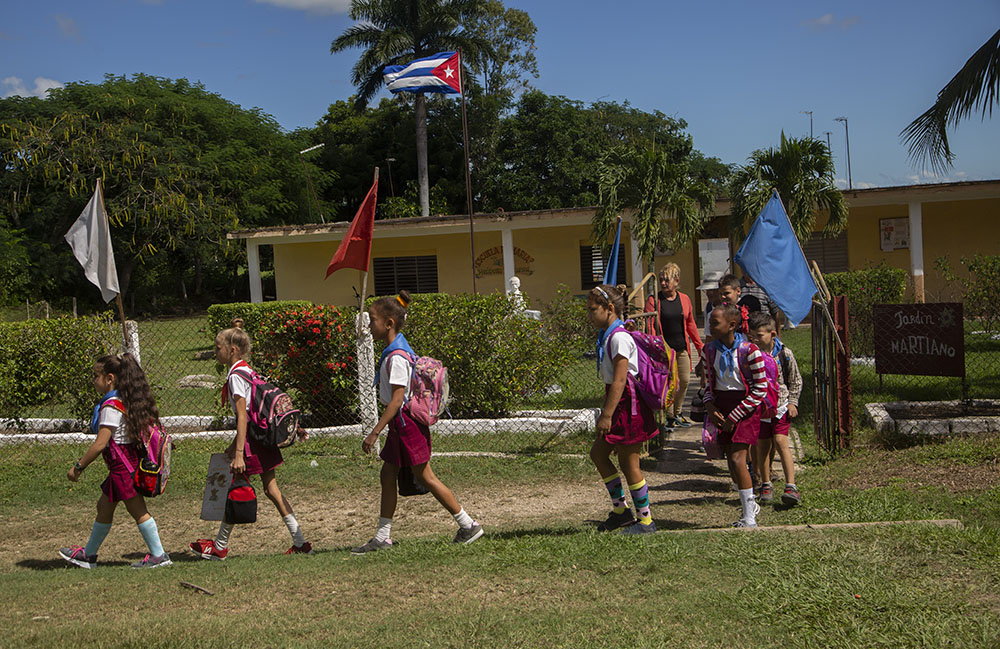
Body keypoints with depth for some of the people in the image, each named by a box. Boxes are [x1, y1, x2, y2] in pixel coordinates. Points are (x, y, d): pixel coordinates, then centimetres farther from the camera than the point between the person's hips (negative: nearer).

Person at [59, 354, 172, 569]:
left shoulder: (111, 406, -18)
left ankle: (158, 555, 2)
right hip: (129, 460, 10)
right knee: (104, 506, 19)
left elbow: (101, 444, -19)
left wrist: (78, 466, -11)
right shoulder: (128, 401, 11)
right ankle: (88, 554, 32)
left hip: (123, 464, -10)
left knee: (137, 510, -3)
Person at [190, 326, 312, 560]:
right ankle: (300, 543, 8)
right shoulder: (246, 370, 14)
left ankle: (220, 547, 18)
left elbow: (242, 416, -21)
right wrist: (234, 444, 27)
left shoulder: (235, 376, -14)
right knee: (272, 489, 9)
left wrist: (238, 453, -23)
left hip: (251, 440, -9)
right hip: (262, 436, 9)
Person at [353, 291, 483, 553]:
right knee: (387, 475, 12)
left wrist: (374, 433, -24)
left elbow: (397, 399, -24)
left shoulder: (396, 357, -20)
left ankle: (468, 525, 9)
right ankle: (382, 537, 18)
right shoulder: (398, 349, 10)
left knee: (425, 476, -1)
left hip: (406, 421, -10)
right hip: (402, 423, 10)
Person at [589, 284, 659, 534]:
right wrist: (605, 410, 21)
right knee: (598, 453, 11)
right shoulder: (606, 336, 13)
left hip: (627, 403, -10)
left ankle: (646, 520, 10)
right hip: (618, 403, 10)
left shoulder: (619, 337, -18)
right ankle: (620, 509, 20)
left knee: (629, 463, -1)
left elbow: (619, 380, -22)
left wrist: (607, 414, -23)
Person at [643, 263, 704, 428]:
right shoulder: (653, 300, -5)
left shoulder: (684, 299, 8)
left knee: (684, 380, 8)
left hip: (682, 347, 5)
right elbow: (649, 325, -9)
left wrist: (700, 345, 19)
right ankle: (669, 417, 6)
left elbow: (690, 324, 17)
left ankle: (677, 413, 26)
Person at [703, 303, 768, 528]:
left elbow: (760, 389, -13)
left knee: (737, 459, -14)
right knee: (730, 461, 8)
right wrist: (710, 406, -4)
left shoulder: (749, 350, -15)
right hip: (721, 406, 6)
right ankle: (749, 505, 29)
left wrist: (734, 417, -13)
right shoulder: (710, 350, 3)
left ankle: (749, 518, -4)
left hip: (745, 406, -6)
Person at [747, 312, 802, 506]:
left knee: (780, 442, -12)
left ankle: (791, 486, -11)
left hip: (780, 404, -2)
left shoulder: (784, 354, -6)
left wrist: (792, 402, -2)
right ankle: (765, 485, 21)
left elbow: (795, 381, 7)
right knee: (762, 445, 7)